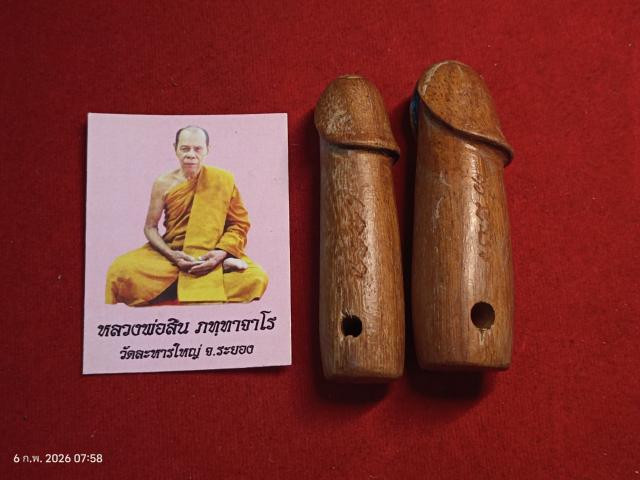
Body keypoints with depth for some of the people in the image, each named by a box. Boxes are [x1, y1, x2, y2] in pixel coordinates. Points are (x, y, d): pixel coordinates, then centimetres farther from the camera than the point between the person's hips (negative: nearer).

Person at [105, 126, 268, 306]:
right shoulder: (163, 184, 0)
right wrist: (172, 255, -14)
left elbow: (239, 223, 1)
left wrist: (222, 253, -17)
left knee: (255, 279, -29)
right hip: (171, 252, 1)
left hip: (212, 256, -1)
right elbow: (150, 228, 5)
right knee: (120, 271, -24)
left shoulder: (223, 180, -3)